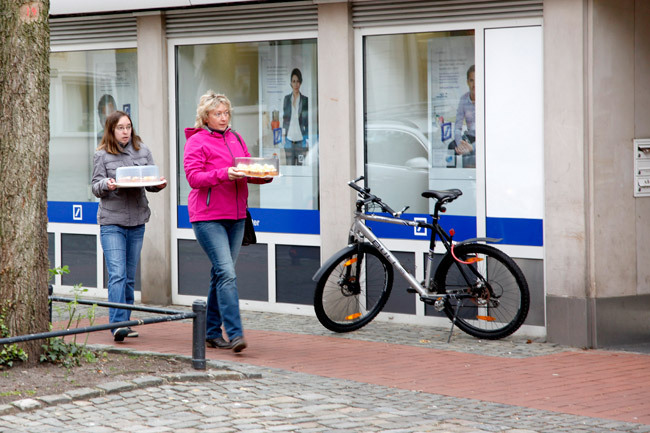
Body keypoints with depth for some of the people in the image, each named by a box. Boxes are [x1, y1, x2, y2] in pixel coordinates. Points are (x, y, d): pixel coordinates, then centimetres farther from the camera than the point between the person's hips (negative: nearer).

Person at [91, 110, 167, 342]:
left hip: (137, 221, 4)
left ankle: (125, 323, 18)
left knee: (130, 277, 9)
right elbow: (96, 187, 1)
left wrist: (159, 184, -12)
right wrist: (106, 185, -21)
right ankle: (117, 324, -17)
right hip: (112, 221, -4)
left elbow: (151, 182, 10)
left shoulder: (143, 151, 9)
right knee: (117, 274, -13)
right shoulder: (102, 155, 1)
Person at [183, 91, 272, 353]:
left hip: (235, 216, 7)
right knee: (227, 273, -16)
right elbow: (194, 177, -13)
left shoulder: (235, 139, 16)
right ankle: (234, 334, -20)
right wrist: (224, 174, -26)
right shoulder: (196, 141, -4)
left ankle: (212, 332, 20)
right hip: (207, 218, -7)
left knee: (221, 273, 12)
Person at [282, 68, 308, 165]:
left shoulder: (305, 100, 3)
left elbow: (308, 120, 5)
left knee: (301, 165, -3)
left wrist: (307, 138, -1)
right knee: (289, 165, 0)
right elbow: (284, 118, 14)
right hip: (289, 138, 2)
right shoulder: (287, 99, 10)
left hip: (300, 139, -2)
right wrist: (284, 134, 7)